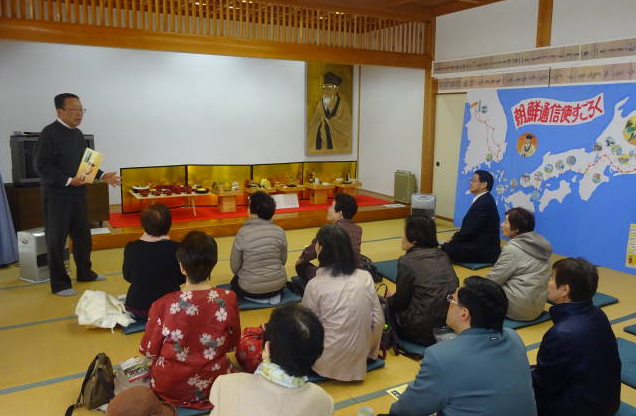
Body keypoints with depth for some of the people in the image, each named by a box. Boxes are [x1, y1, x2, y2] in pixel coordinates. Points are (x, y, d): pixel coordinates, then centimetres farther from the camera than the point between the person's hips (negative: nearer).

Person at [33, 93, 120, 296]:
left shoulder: (78, 134, 13)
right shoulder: (49, 133, -12)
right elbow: (41, 165, -18)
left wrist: (102, 176, 7)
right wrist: (68, 180, -26)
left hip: (78, 194, 8)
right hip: (57, 195, -8)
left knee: (83, 236, 16)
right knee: (56, 239, 2)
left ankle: (84, 273, 33)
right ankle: (59, 284, 10)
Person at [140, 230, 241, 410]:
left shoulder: (163, 305, -23)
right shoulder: (228, 299, -20)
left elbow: (149, 351, -7)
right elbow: (232, 344, -3)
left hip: (168, 387, 1)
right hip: (214, 383, 0)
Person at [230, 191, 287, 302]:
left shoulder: (243, 233, -16)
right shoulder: (279, 231, -8)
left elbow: (234, 267, -6)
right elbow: (283, 261, 4)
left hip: (251, 288, -2)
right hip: (278, 284, 3)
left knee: (235, 281, 33)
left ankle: (256, 297, 8)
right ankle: (273, 295, 11)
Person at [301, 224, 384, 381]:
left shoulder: (315, 285, -17)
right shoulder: (366, 277, -6)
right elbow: (378, 320, 0)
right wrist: (369, 350, 17)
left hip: (329, 362, -4)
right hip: (358, 359, 5)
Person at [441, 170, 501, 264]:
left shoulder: (484, 202, -19)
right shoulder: (484, 200, 12)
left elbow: (471, 230, -20)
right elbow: (469, 228, 14)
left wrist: (452, 240, -9)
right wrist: (454, 238, 4)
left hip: (483, 251, -10)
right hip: (480, 245, 10)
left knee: (443, 250, -17)